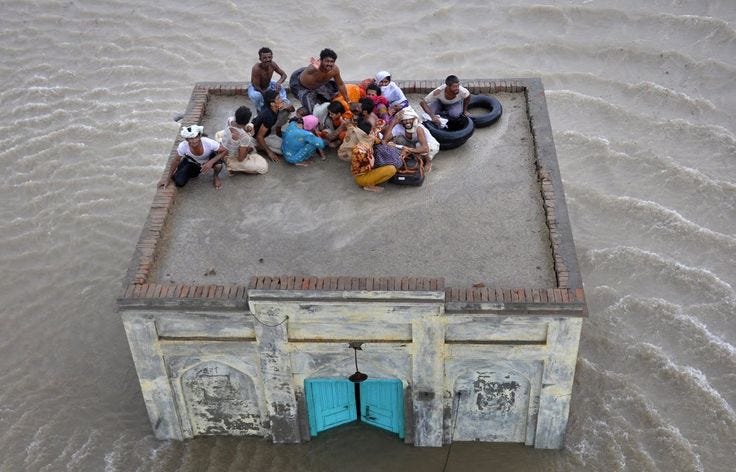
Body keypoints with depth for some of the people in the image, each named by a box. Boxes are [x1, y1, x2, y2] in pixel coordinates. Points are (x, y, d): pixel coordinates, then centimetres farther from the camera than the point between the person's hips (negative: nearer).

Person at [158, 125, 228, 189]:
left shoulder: (209, 143, -37)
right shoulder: (183, 146, -32)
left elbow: (225, 151, -25)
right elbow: (176, 161, -14)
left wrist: (211, 162, -39)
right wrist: (168, 178, -7)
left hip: (208, 161, -1)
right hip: (191, 163, 1)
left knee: (218, 164, -35)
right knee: (179, 183, -18)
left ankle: (216, 177, 3)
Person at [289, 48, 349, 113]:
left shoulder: (335, 69, -25)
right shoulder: (313, 68, -44)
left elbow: (341, 85, -9)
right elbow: (312, 69, -70)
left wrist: (348, 101, -1)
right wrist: (316, 68, -96)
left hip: (317, 84, 7)